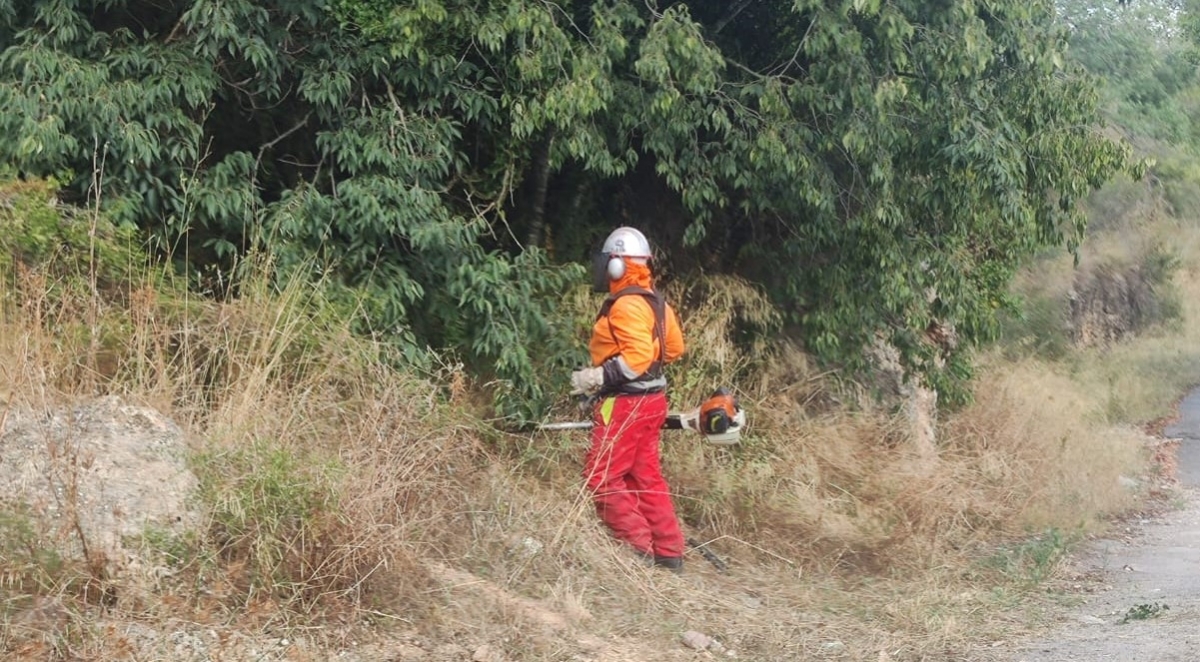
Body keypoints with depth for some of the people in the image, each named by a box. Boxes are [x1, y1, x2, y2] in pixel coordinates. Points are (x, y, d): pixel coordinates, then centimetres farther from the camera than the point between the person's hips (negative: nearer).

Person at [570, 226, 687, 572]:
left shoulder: (627, 304, -19)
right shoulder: (654, 301, 12)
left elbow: (638, 355, -28)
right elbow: (673, 348, 19)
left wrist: (597, 377, -25)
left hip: (626, 403, -10)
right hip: (650, 400, 10)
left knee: (602, 478, -4)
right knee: (646, 478, 14)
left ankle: (639, 551, -6)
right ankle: (669, 554, 17)